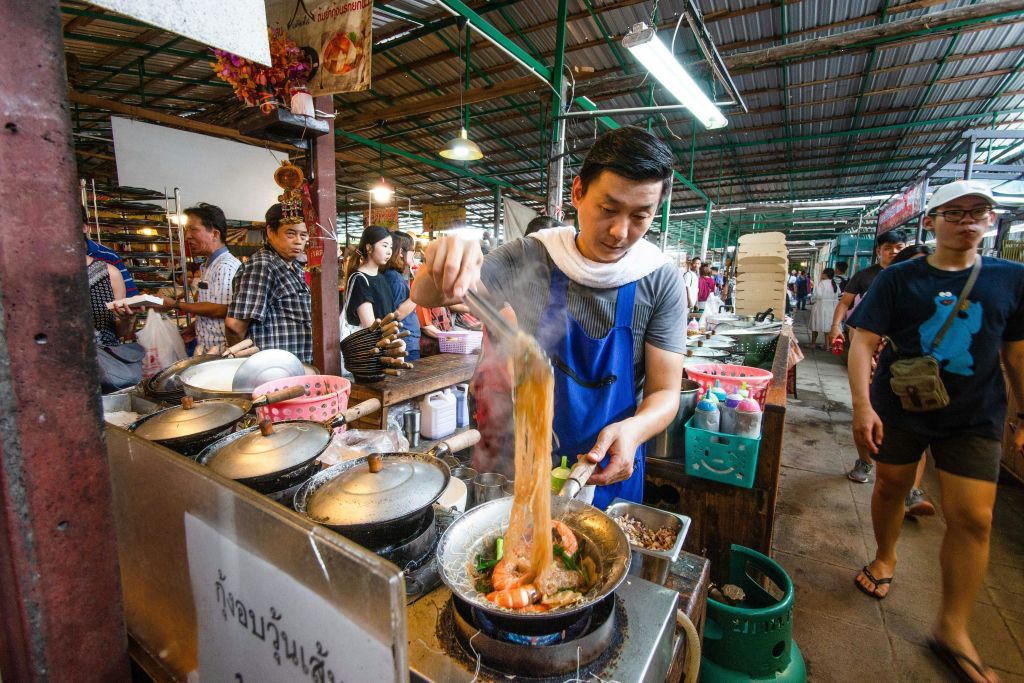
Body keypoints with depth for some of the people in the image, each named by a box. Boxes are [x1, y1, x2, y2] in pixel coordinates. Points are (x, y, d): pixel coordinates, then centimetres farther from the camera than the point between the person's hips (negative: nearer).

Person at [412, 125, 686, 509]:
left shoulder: (661, 281, -13)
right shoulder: (530, 258, -12)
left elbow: (664, 392, -11)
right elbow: (424, 296, -13)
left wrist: (632, 430, -33)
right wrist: (442, 266, -36)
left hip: (608, 474, 0)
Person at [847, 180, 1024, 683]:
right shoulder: (899, 279, -5)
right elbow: (863, 343, -11)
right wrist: (862, 406, -19)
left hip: (974, 417, 2)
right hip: (900, 409, -1)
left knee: (973, 518, 1)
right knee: (891, 488, 13)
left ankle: (952, 629, 17)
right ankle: (884, 559, 41)